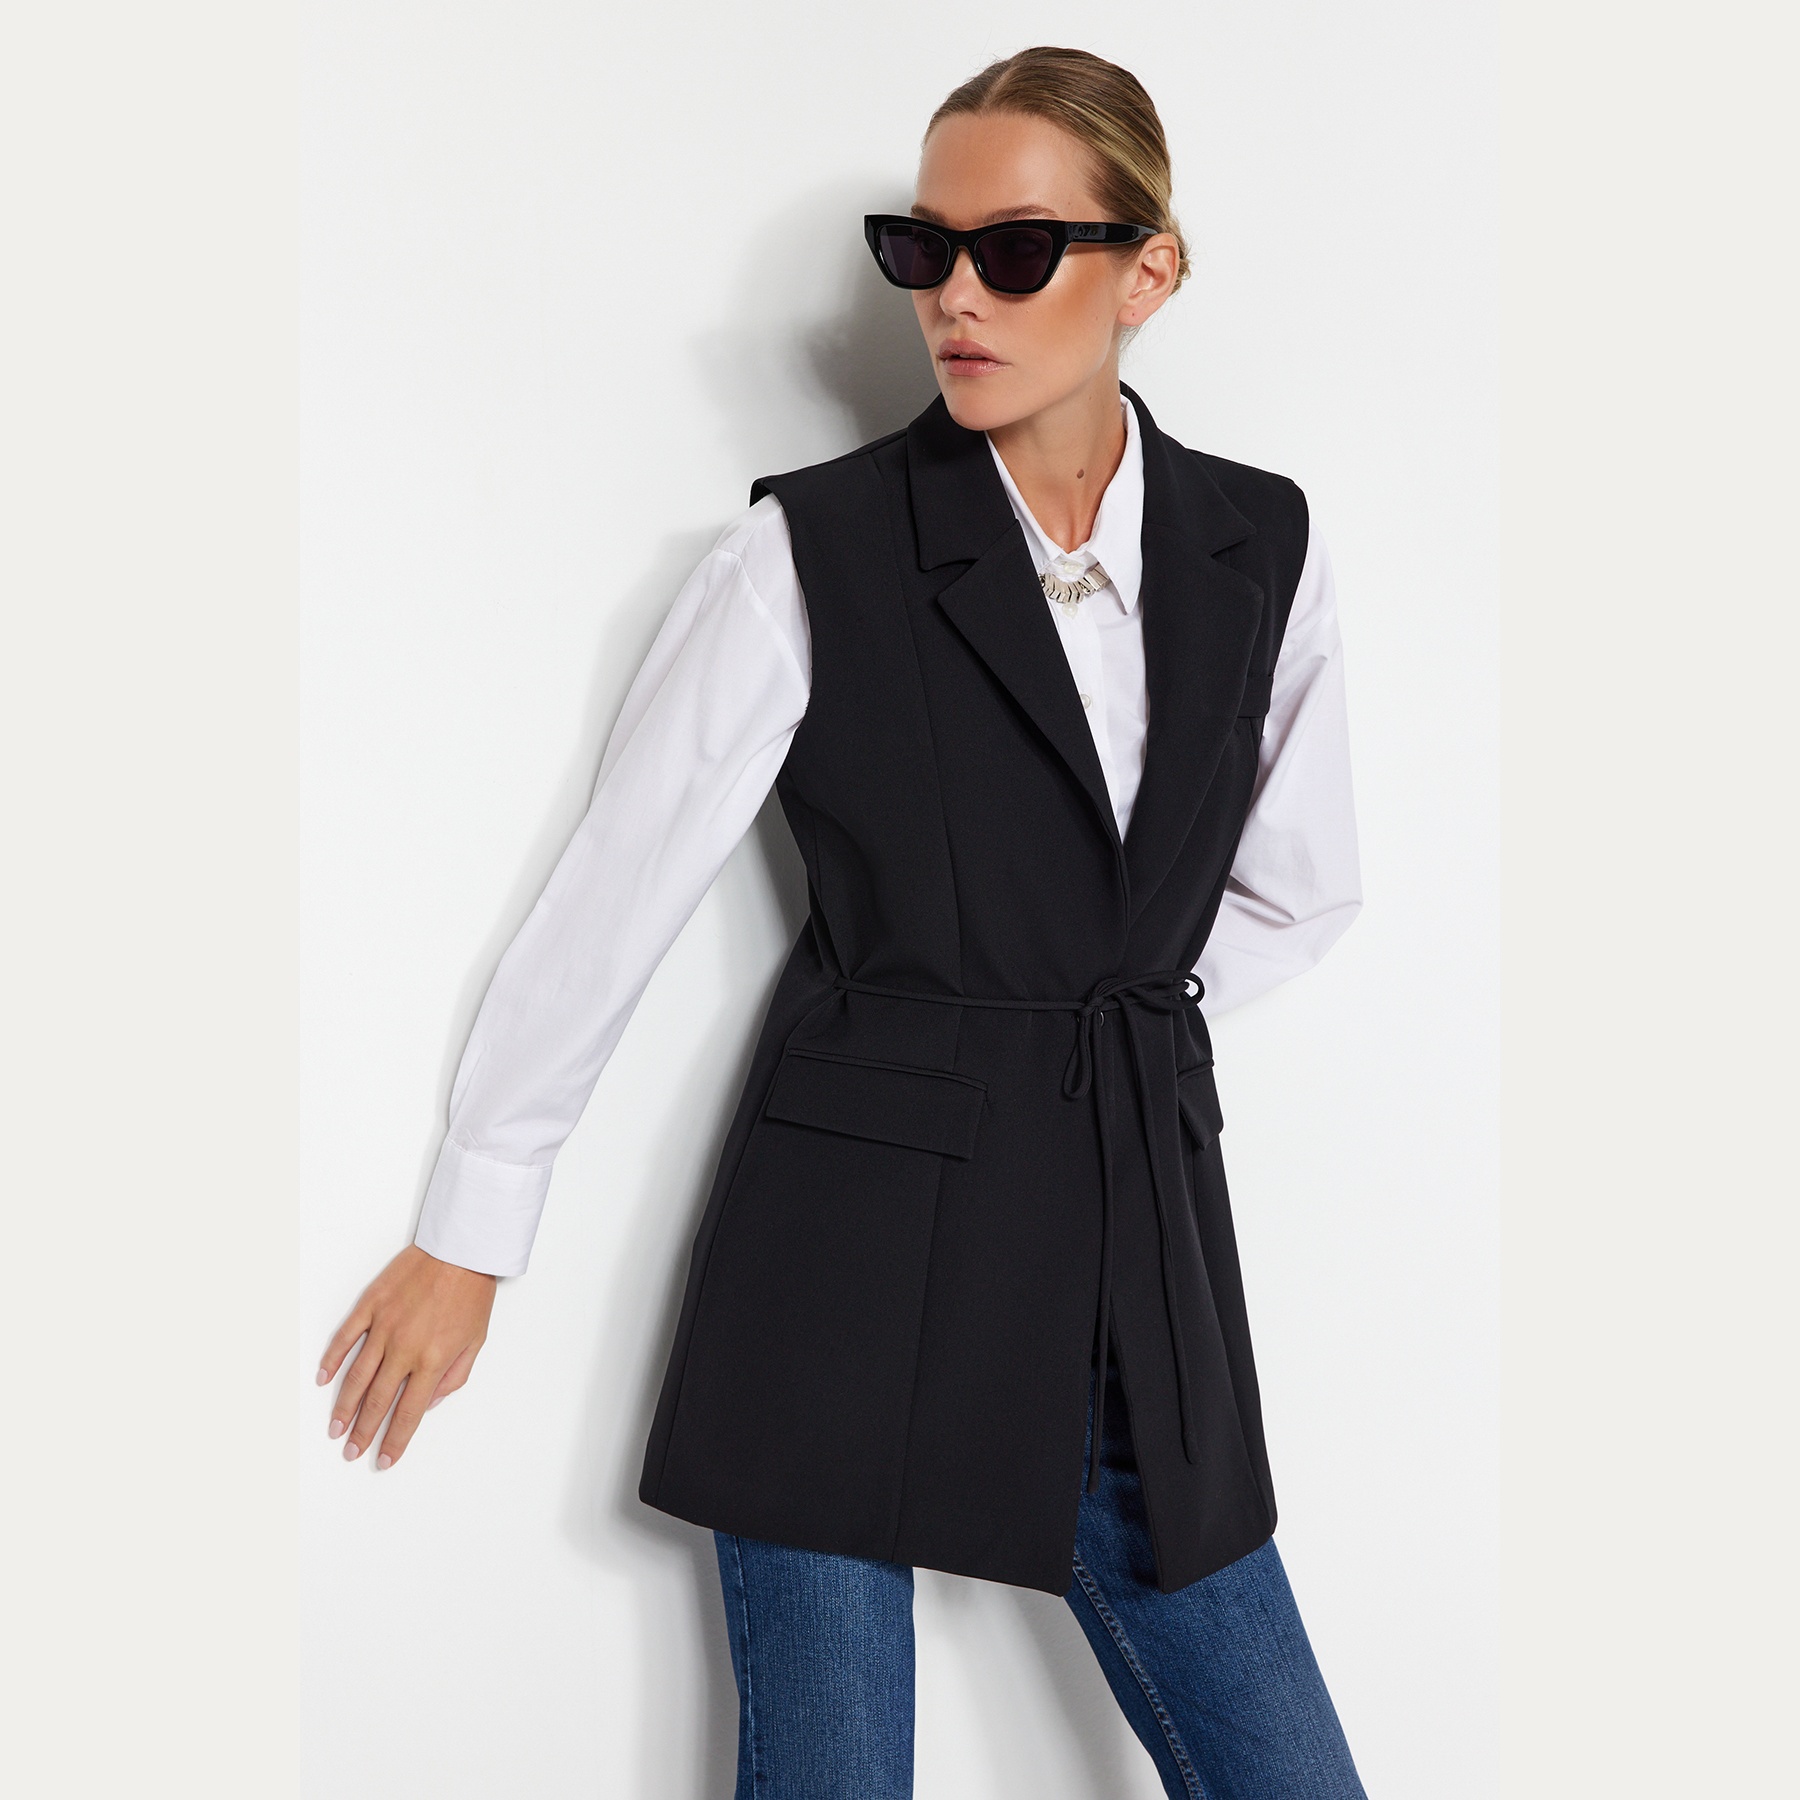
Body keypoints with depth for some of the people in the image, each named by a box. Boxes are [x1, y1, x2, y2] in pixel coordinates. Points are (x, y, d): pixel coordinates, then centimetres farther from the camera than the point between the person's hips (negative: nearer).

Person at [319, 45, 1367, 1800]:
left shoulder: (1263, 551, 3)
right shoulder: (813, 552, -8)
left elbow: (1298, 890, 16)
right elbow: (609, 897, -4)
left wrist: (1100, 1039, 3)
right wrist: (467, 1237, 1)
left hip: (1139, 1222, 4)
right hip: (853, 1241, -3)